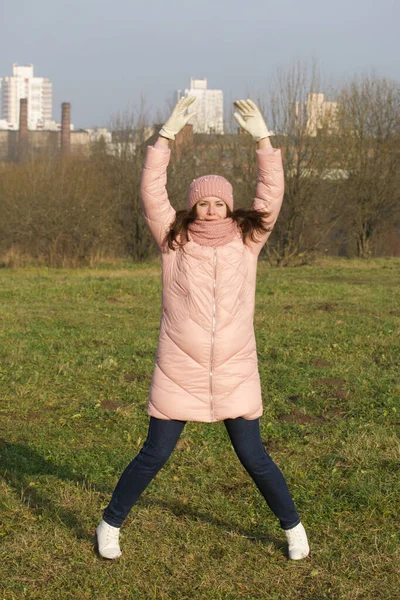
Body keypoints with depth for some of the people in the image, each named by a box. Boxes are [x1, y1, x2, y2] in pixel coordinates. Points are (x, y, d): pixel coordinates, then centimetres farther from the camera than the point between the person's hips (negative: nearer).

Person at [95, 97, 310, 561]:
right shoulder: (174, 242, 0)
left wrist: (263, 139, -12)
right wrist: (167, 136, -14)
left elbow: (272, 193, -4)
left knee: (254, 458, 7)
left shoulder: (247, 241, 3)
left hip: (235, 376, 1)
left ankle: (292, 526, 28)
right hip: (178, 375, -1)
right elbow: (152, 192, -9)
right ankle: (110, 525, 24)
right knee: (154, 456, 5)